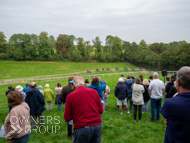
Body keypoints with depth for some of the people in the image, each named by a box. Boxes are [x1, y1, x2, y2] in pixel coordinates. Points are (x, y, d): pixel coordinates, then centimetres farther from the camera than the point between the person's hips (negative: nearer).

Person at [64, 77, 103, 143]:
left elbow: (67, 118, -1)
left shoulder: (70, 96, -5)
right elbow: (101, 110, 8)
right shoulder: (94, 91, 2)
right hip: (97, 126, 3)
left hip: (82, 129, -3)